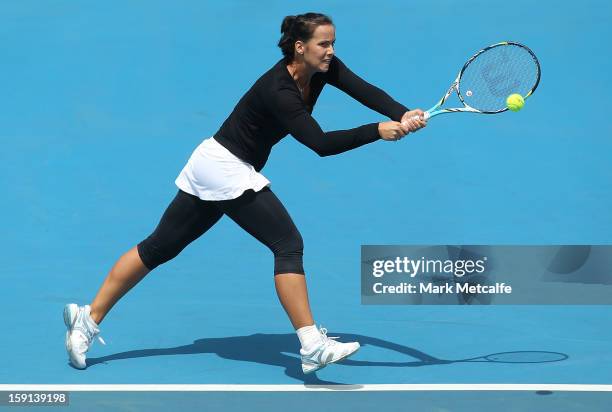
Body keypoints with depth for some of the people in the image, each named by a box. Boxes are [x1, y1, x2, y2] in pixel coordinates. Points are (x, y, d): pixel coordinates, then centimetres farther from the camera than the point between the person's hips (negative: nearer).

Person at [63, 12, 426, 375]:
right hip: (224, 169, -10)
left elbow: (366, 91, -12)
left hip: (211, 167, 10)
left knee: (160, 247, 12)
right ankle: (312, 347, -17)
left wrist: (403, 114, -29)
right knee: (288, 243, -14)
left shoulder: (323, 68, -3)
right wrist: (379, 131, -37)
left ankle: (88, 319, 18)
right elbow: (321, 144, -33)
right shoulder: (278, 92, -27)